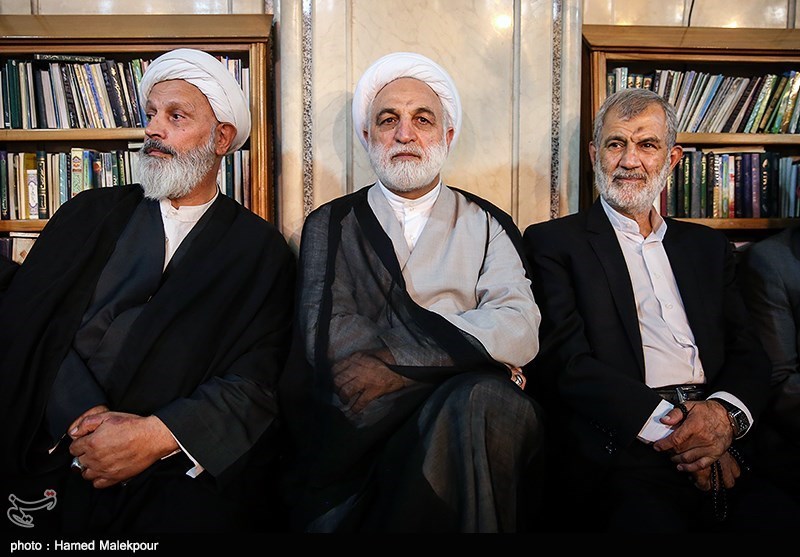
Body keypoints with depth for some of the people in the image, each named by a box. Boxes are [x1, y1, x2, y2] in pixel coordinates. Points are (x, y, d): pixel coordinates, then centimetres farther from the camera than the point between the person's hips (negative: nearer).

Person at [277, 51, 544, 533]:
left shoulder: (488, 226, 14)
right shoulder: (330, 225, 13)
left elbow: (520, 328, -2)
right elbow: (328, 334, -4)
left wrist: (395, 358, -16)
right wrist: (481, 356, -9)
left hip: (460, 419, 2)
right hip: (351, 432, -2)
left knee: (484, 400, -32)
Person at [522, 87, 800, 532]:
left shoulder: (710, 246, 22)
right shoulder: (553, 242, 7)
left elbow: (749, 355, 14)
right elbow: (564, 360, -5)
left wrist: (725, 413, -9)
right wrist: (663, 425, -14)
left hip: (716, 443, 5)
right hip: (620, 449, -4)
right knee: (652, 519, -33)